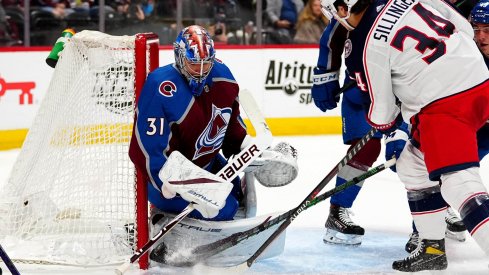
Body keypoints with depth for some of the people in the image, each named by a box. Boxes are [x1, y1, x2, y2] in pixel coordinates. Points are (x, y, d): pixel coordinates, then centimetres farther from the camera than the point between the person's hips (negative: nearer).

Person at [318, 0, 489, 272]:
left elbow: (383, 111, 2)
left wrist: (384, 122, 25)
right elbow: (465, 27, 15)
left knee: (458, 182, -17)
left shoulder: (364, 46, -9)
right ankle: (433, 248, 29)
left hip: (445, 105, -9)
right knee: (413, 166, 22)